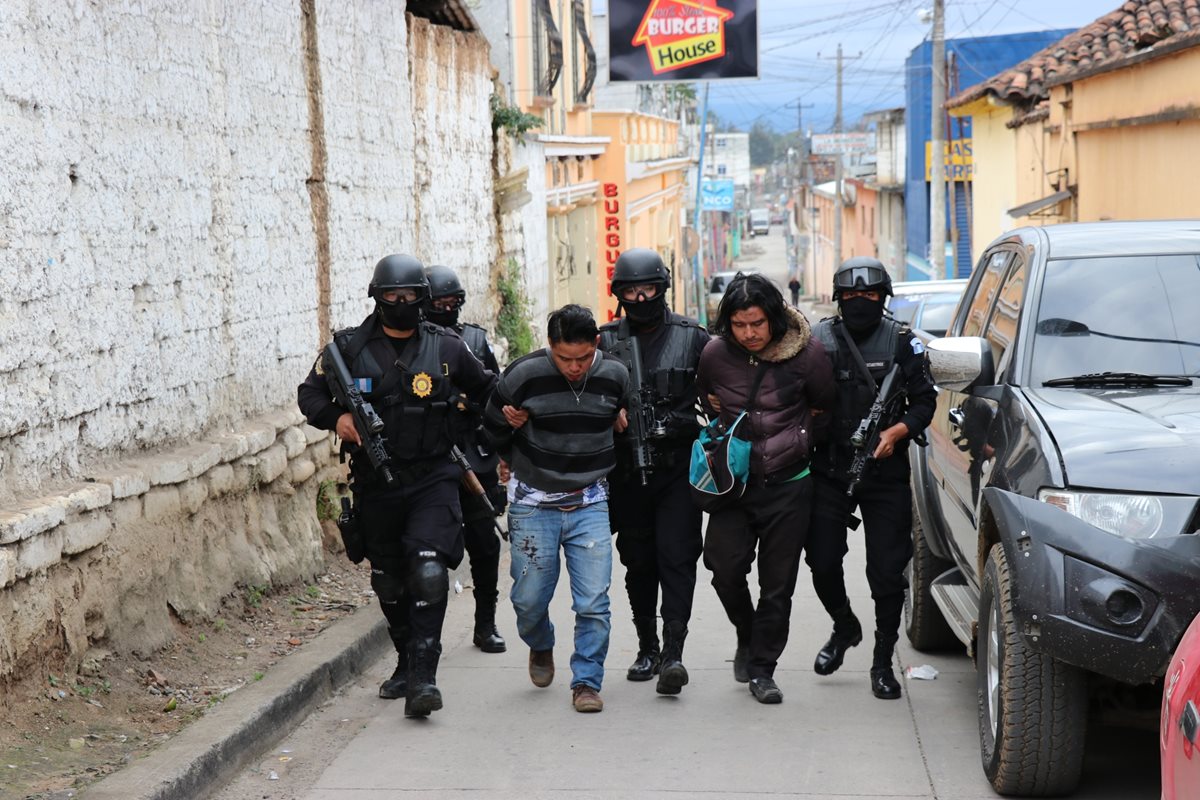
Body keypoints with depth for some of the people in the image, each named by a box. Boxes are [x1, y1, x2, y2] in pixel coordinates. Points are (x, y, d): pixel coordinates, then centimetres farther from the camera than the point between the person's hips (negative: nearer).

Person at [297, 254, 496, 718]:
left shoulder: (446, 349, 2)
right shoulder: (349, 348, 1)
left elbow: (488, 392, 16)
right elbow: (309, 393, 9)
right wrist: (335, 417, -11)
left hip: (432, 482, -2)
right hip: (376, 485, 2)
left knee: (428, 573, -19)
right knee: (389, 582, 14)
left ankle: (422, 680, -20)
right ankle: (407, 663, 34)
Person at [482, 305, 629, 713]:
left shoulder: (615, 376, -4)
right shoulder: (523, 375, -12)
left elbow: (630, 420, 18)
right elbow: (492, 427, 5)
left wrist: (600, 465, 10)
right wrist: (524, 466, 7)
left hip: (590, 503, 1)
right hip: (533, 504, -1)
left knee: (593, 602, -6)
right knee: (529, 599, 6)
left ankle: (587, 681, 7)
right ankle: (541, 647, 38)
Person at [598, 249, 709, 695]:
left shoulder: (692, 337, 3)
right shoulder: (606, 341, 6)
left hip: (678, 469, -2)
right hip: (627, 470, 2)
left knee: (677, 557, -10)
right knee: (638, 562, 11)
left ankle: (673, 654, -14)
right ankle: (647, 647, 24)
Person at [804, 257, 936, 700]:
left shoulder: (901, 341, 2)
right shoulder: (818, 340, 4)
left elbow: (925, 400, 2)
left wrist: (898, 431, -15)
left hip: (885, 475, -1)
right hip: (829, 472, 1)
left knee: (887, 571, -1)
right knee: (822, 562, 2)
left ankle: (883, 662, 13)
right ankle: (844, 627, 33)